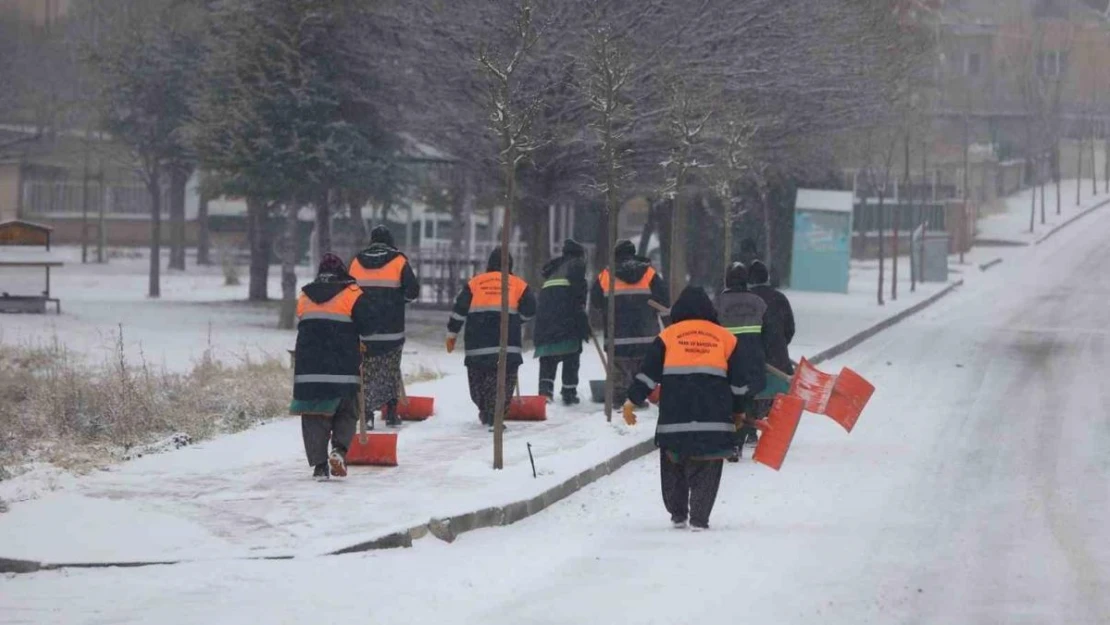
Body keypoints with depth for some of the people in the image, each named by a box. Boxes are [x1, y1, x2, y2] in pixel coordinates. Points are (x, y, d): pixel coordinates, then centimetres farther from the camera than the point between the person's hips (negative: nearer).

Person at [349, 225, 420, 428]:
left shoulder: (357, 262, 6)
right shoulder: (398, 261, -3)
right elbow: (413, 290, -7)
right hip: (391, 328, -2)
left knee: (367, 371, 5)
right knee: (391, 369, 11)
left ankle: (367, 413, -8)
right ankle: (391, 412, 10)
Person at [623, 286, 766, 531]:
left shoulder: (668, 335, 9)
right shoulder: (725, 337, 13)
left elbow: (649, 372, 5)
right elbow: (739, 379, 15)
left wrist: (632, 401, 11)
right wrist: (738, 410, 26)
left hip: (675, 415, 0)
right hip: (714, 416, 0)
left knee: (673, 465, 15)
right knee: (706, 471, 4)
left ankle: (678, 515, 16)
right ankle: (699, 518, -3)